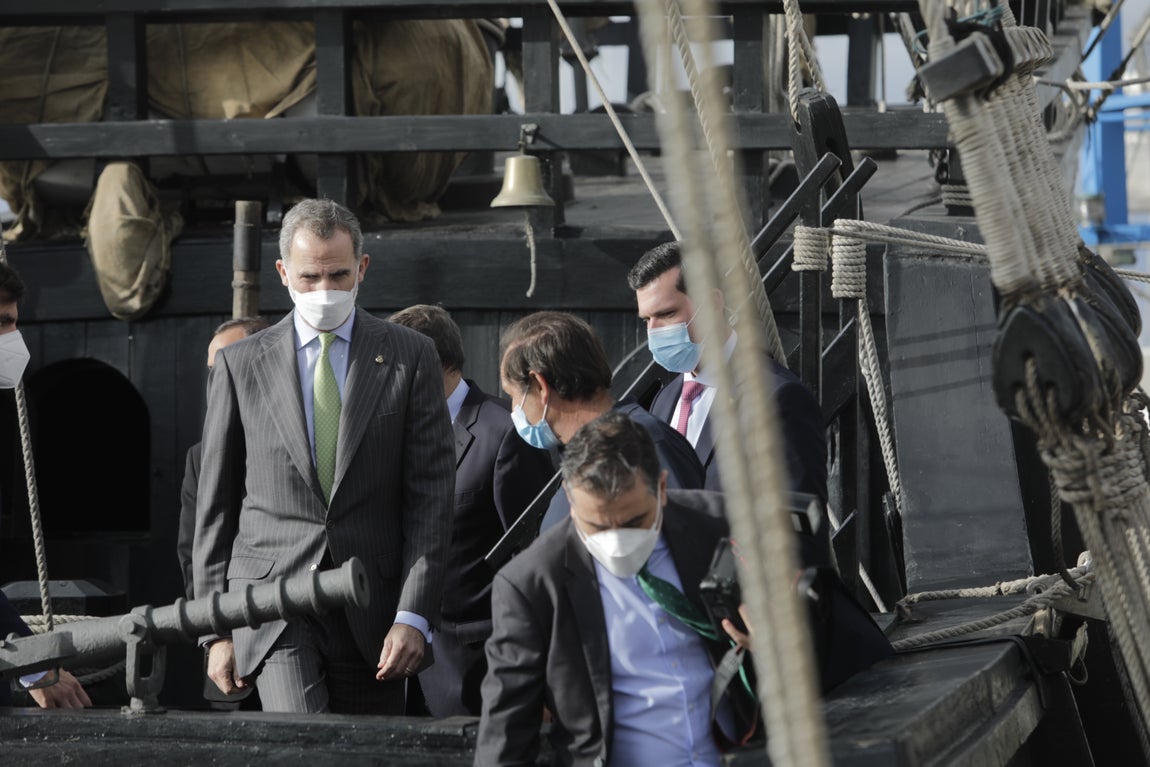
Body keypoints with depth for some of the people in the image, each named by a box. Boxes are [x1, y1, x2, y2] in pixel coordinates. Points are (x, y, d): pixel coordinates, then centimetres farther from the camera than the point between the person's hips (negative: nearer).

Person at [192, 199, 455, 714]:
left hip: (373, 614, 1)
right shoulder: (240, 364, 7)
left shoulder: (409, 357, 5)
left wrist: (414, 616, -8)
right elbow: (215, 505, 9)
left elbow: (431, 496, 1)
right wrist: (217, 630, 4)